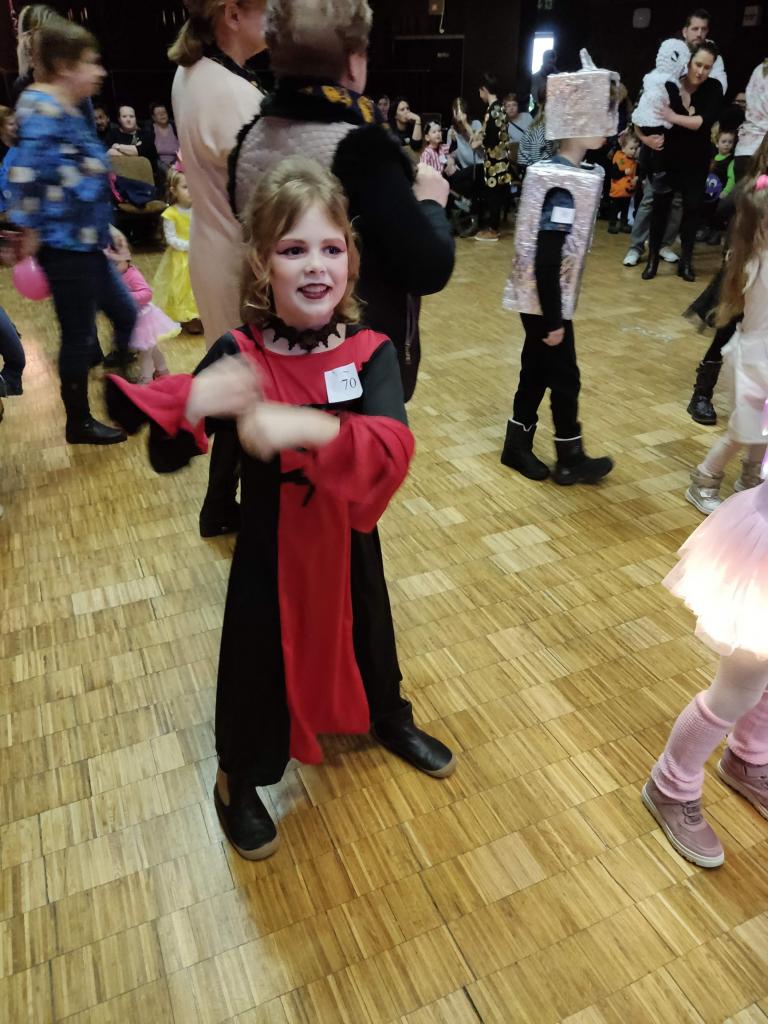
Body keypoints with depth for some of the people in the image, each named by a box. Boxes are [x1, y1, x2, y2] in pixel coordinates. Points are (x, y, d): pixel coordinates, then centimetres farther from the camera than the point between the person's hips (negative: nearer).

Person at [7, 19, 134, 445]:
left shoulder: (72, 111, 14)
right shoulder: (43, 109, -16)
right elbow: (25, 171, -24)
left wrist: (106, 228, 22)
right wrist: (31, 231, -18)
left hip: (85, 242, 10)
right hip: (64, 244, -10)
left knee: (125, 314, 16)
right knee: (79, 335, -1)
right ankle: (79, 423, 15)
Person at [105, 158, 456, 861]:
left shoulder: (369, 353, -14)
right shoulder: (237, 355, -15)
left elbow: (393, 449, -31)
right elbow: (167, 458, -14)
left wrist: (310, 427, -48)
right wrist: (191, 405, -36)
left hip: (349, 544, 2)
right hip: (269, 548, -1)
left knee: (366, 637, 24)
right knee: (260, 661, 13)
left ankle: (388, 720, 58)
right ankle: (239, 781, 43)